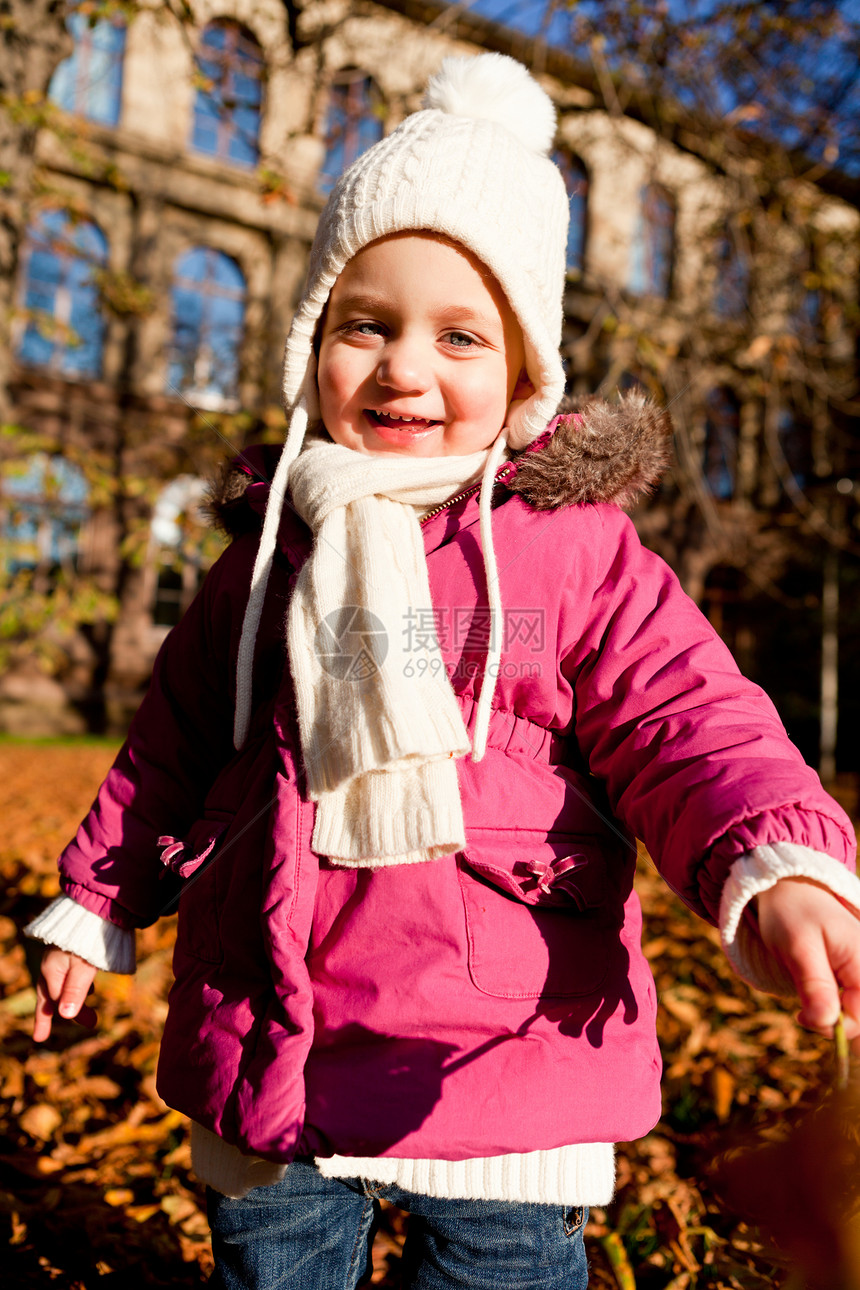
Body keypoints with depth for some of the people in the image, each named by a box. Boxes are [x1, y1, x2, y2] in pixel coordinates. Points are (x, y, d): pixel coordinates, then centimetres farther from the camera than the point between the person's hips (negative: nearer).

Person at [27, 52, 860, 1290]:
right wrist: (94, 900, 19)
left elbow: (691, 723, -12)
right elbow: (172, 746, 14)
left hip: (507, 1069, -3)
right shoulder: (267, 551, 6)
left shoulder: (577, 550, -4)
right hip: (266, 1062, 4)